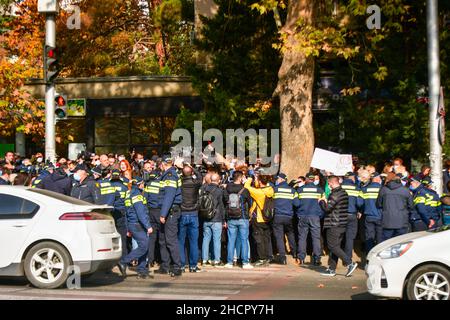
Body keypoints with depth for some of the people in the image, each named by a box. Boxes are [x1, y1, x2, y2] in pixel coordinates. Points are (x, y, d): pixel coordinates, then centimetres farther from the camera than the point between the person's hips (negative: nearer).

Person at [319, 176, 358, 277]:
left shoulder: (335, 194, -17)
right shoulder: (344, 193, 13)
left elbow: (327, 208, -21)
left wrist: (321, 201, -2)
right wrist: (326, 201, 20)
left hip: (334, 225, -9)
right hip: (342, 224, 9)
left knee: (333, 246, -5)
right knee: (335, 246, 12)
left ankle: (350, 263, -13)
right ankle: (331, 269, 15)